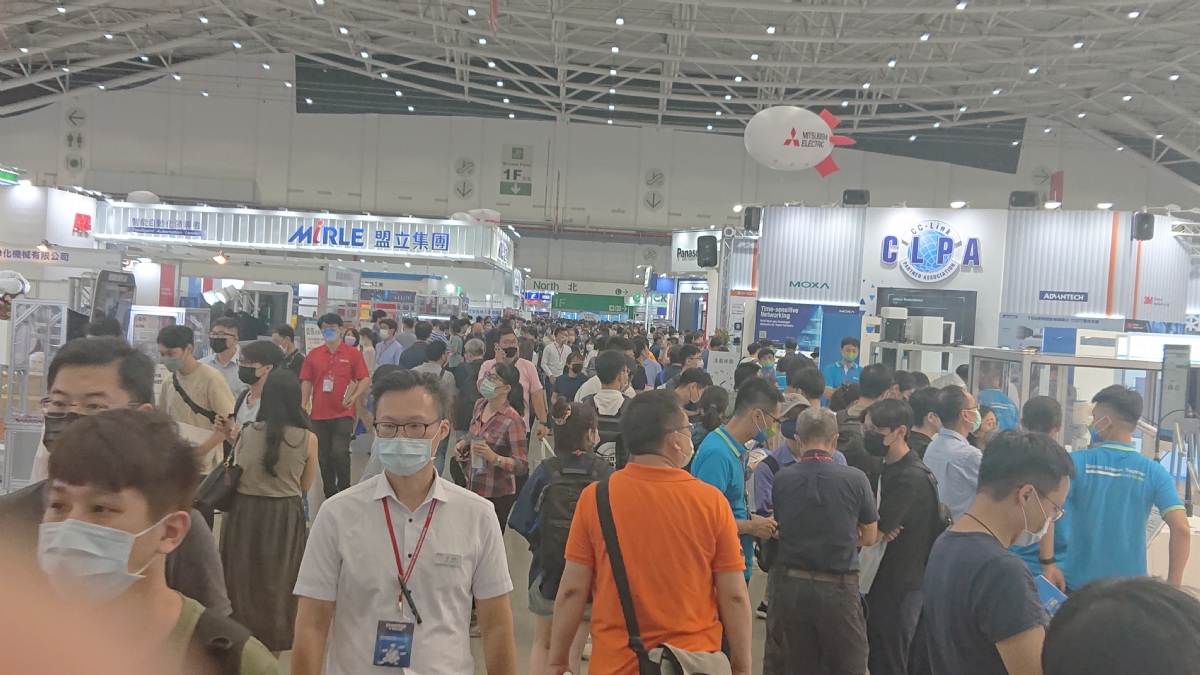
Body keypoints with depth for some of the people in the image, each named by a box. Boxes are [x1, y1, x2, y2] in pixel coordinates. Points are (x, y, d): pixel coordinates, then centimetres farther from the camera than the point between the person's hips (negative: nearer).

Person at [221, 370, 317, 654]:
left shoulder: (247, 432, -6)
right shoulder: (308, 439, -10)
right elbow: (304, 486, 2)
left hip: (246, 511, 1)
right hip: (285, 516, -1)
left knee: (244, 579, 20)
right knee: (278, 582, 17)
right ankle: (271, 645, 28)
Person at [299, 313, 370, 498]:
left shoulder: (352, 353, 0)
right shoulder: (313, 355, 8)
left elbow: (365, 378, -2)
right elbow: (306, 381, 10)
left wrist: (354, 396, -17)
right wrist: (303, 406, 1)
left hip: (343, 413, -3)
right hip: (319, 414, 4)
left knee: (340, 452, -12)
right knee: (324, 456, 9)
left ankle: (345, 492, 6)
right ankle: (330, 495, 22)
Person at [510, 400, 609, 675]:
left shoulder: (545, 472, -14)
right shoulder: (605, 473, -15)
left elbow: (523, 522, -12)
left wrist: (542, 544, 8)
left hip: (547, 570, 1)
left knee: (542, 643, 24)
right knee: (574, 651, 15)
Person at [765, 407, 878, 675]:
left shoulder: (780, 479, -7)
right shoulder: (855, 479, -10)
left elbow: (774, 530, 5)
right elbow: (868, 537, 3)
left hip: (789, 585, 2)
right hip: (838, 589, -2)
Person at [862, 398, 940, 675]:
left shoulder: (911, 478, -22)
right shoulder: (889, 468, 8)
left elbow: (873, 534, -23)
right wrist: (878, 529, -13)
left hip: (898, 588, -9)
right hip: (883, 581, 9)